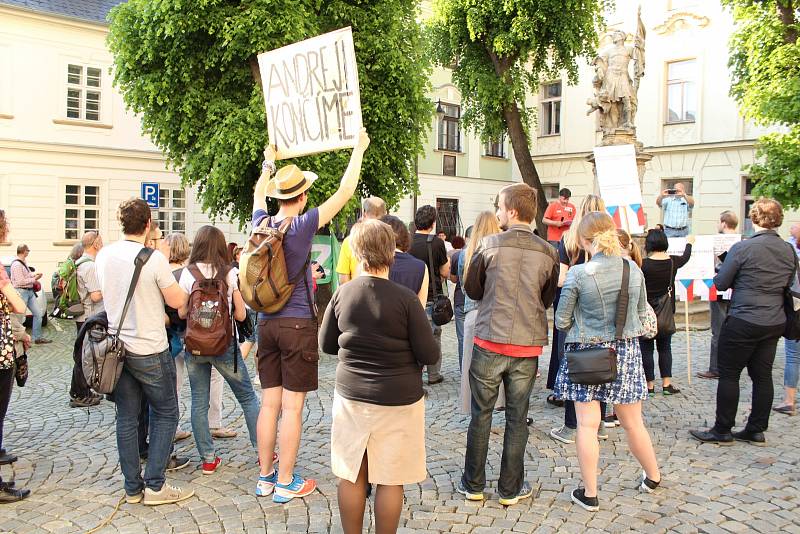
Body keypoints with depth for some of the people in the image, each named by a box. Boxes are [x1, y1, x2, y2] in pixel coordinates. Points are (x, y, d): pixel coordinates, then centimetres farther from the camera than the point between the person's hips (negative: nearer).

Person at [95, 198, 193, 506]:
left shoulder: (103, 256, 2)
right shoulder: (154, 258, -17)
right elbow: (177, 301, -9)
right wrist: (167, 266, 4)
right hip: (150, 351, -6)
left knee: (127, 418, 12)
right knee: (166, 414, 8)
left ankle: (132, 488, 20)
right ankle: (155, 485, 7)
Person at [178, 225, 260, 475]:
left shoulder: (188, 274, -3)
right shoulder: (230, 274, -4)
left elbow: (181, 312, 1)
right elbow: (241, 314, -2)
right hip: (225, 344, -1)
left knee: (199, 402, 10)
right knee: (248, 398, 12)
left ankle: (208, 459, 13)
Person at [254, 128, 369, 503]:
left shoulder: (262, 224, 3)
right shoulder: (303, 226, -12)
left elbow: (258, 195, 27)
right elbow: (345, 191, -6)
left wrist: (269, 163, 41)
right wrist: (358, 149, 6)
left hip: (266, 324, 6)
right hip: (298, 325, -6)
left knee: (269, 403, 12)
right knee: (292, 407, 2)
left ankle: (265, 478, 21)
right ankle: (286, 483, 10)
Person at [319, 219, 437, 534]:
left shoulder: (342, 294, -6)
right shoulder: (406, 299, -15)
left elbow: (326, 344, 7)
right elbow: (429, 355, -11)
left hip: (350, 395, 3)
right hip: (398, 401, -3)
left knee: (351, 475, 16)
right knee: (390, 480, 10)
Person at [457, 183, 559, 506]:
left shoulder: (489, 245, -8)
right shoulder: (548, 253, -3)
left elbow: (472, 290, 4)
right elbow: (547, 300, 10)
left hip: (489, 342, -1)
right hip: (528, 345, 2)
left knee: (481, 415, 11)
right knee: (517, 418, 11)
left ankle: (473, 485, 21)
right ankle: (510, 489, 21)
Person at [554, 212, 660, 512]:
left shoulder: (578, 274, -15)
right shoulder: (634, 270, -4)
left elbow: (561, 321, -7)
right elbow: (642, 313, 9)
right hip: (626, 352, 4)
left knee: (587, 425, 5)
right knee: (632, 422, 20)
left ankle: (589, 494, 13)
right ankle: (653, 477, 38)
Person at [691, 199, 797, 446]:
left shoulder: (742, 248, -15)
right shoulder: (789, 251, 3)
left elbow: (720, 283, -8)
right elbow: (788, 285, 16)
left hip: (743, 322, -6)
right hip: (775, 323, 6)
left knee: (729, 374, 3)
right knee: (763, 375, 12)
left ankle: (722, 431, 9)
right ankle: (756, 430, 20)